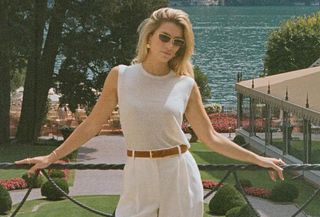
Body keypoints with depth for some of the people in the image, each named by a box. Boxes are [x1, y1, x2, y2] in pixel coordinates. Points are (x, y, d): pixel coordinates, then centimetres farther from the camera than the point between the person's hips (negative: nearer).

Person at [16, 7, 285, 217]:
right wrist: (52, 157, 8)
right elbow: (92, 125, 7)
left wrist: (258, 160, 6)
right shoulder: (120, 76, -1)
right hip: (139, 175, 0)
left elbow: (211, 138, 7)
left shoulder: (186, 85, 0)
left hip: (180, 174, 0)